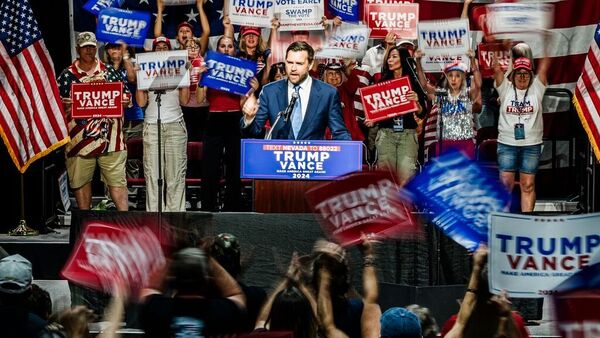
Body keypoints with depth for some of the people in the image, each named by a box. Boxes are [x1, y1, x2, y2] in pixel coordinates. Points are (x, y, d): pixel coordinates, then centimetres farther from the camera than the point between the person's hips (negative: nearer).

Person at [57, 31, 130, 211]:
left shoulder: (110, 72, 10)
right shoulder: (67, 75, 6)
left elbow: (126, 96, 14)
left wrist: (124, 101, -8)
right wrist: (66, 106, -14)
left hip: (110, 137, 0)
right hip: (79, 139, 0)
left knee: (117, 180, -5)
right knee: (81, 182, 7)